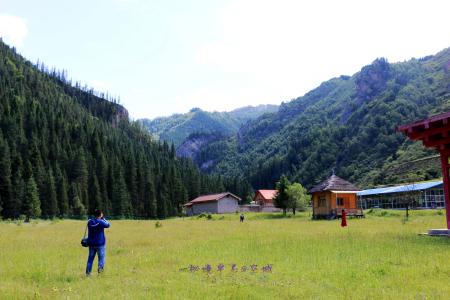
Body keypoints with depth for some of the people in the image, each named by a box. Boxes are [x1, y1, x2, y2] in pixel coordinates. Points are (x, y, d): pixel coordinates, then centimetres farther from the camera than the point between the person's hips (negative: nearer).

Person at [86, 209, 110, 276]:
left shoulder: (89, 221, 0)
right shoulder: (101, 222, -15)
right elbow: (107, 225, 2)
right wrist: (103, 218, 11)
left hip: (91, 243, 5)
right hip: (100, 243, -5)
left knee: (90, 258, 12)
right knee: (101, 257, 6)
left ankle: (88, 272, 14)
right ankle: (100, 267, -14)